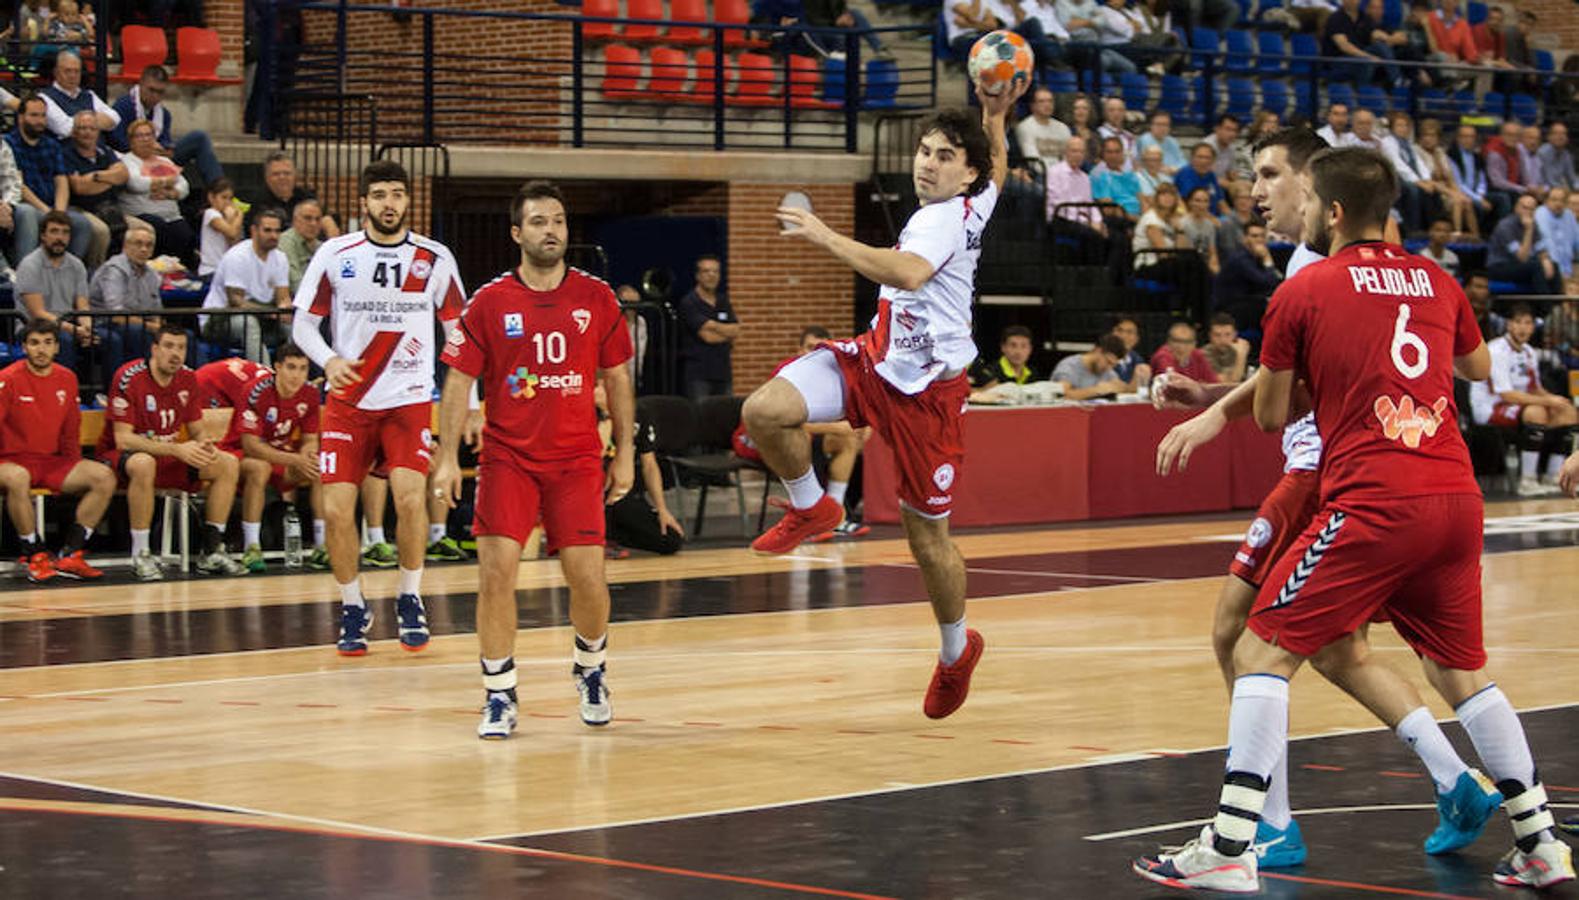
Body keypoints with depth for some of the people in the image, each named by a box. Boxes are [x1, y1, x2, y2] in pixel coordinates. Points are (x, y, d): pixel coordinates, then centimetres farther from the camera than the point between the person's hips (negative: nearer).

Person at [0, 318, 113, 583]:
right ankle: (36, 557, -26)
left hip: (52, 462, 6)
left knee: (104, 477, -16)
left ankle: (70, 555, -15)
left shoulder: (67, 379, 9)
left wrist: (76, 471, 7)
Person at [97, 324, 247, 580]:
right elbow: (123, 439, -24)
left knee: (228, 465, -8)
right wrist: (177, 450, -32)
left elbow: (196, 430, 9)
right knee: (143, 464, -41)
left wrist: (206, 446, -18)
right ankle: (141, 555, -31)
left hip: (168, 454, 7)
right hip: (121, 456, -7)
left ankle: (212, 550, -6)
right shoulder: (129, 378, -19)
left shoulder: (187, 379, 1)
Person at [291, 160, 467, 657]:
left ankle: (410, 599, 3)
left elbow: (457, 330, 9)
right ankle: (353, 608, 14)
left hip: (409, 399, 0)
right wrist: (329, 360, -17)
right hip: (349, 399, 1)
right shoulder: (334, 255, -1)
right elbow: (303, 323, 4)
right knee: (336, 509, -7)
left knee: (410, 496, -19)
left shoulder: (434, 258, 1)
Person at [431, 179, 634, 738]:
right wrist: (447, 457, -6)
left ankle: (591, 670, 26)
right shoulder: (490, 303, -1)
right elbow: (458, 381, 1)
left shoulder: (597, 299, 3)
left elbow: (617, 379, 10)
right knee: (496, 572, -10)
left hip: (577, 458, 1)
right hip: (507, 457, -1)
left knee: (587, 576, -3)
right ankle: (499, 697, 3)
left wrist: (625, 454, 6)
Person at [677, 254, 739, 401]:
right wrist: (727, 333, 0)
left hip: (723, 371, 6)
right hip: (699, 372, -6)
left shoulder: (723, 301, 15)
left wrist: (714, 326, -8)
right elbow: (707, 336, -13)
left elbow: (736, 331, 4)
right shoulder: (688, 303, -5)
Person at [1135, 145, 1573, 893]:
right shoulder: (1436, 282, 14)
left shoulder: (1302, 292, -1)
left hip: (1373, 506, -6)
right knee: (1462, 672, 20)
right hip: (1457, 499, 6)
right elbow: (1478, 367, 33)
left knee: (1262, 654, 0)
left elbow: (1270, 416, 6)